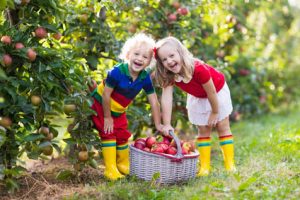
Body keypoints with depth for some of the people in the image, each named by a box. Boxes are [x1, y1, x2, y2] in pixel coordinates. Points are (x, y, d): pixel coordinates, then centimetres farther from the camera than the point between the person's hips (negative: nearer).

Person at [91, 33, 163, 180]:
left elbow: (154, 101, -9)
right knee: (108, 134, -11)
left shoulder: (145, 77, -16)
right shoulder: (117, 72, -33)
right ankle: (110, 169, -7)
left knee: (123, 135, 13)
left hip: (119, 111, 6)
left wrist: (158, 124, -5)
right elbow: (106, 95, -27)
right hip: (101, 106, -6)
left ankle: (123, 165, 33)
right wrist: (107, 117, -19)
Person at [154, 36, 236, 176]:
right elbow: (166, 98, -33)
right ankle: (204, 167, 9)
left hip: (217, 91, -4)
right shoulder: (168, 75, -27)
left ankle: (230, 164, 5)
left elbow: (211, 93, -30)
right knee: (203, 130, 6)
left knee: (223, 127, 2)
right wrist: (167, 125, -39)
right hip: (197, 98, 4)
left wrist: (214, 112, -17)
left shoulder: (198, 69, -42)